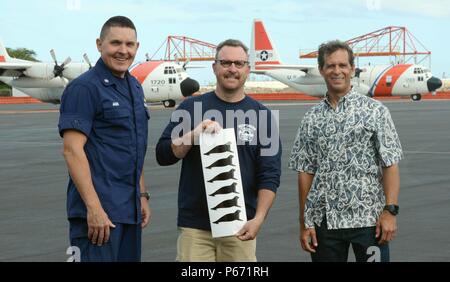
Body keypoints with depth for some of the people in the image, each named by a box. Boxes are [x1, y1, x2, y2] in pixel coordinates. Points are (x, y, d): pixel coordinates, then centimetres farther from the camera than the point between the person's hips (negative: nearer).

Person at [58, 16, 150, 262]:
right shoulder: (84, 87, -11)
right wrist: (94, 207, -23)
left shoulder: (134, 87, 15)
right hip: (98, 209, -8)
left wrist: (142, 195, 17)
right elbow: (72, 150, -18)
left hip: (130, 210, 8)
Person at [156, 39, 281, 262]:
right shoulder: (191, 107, 5)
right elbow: (163, 155, 2)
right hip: (194, 226, 0)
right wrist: (195, 134, -14)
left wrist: (259, 218, -10)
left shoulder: (261, 115, 5)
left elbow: (270, 175, 2)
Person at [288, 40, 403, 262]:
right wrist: (304, 223, 5)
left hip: (367, 218, -3)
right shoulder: (311, 119, 9)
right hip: (323, 220, 3)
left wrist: (390, 211, -12)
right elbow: (305, 172, 9)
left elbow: (390, 165, -3)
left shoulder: (374, 111, 1)